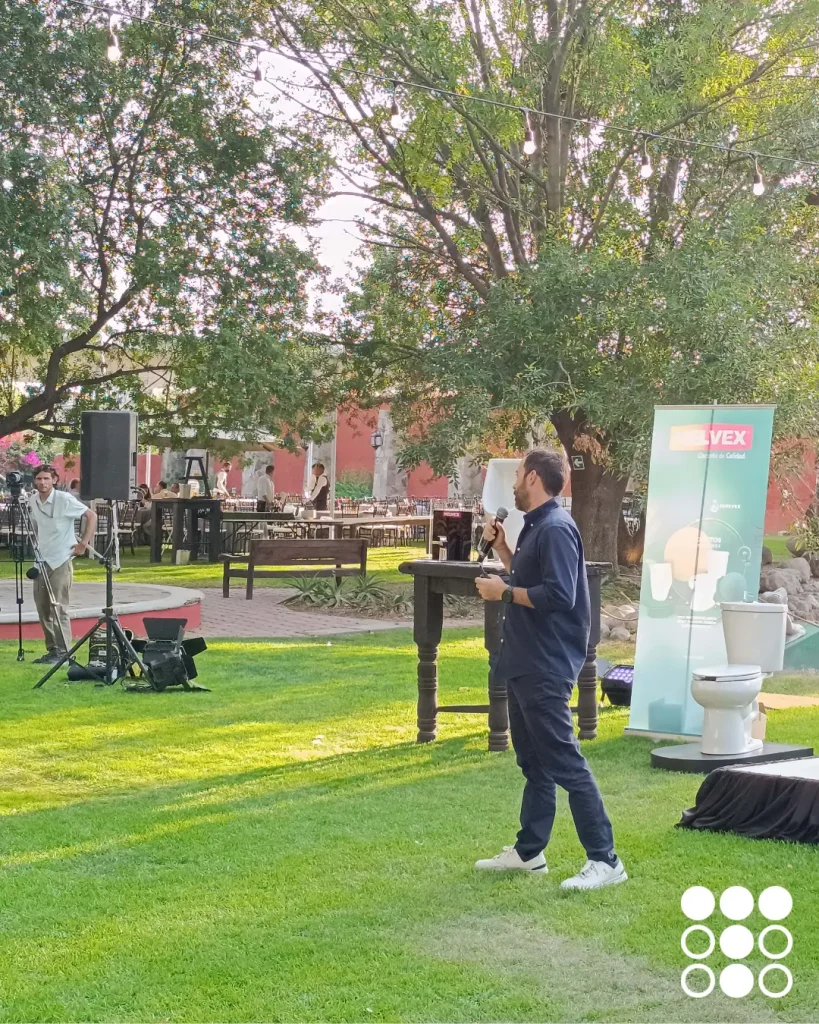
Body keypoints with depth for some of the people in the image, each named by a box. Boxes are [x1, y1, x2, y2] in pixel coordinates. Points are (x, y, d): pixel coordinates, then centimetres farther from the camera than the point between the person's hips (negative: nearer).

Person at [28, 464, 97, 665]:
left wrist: (84, 543, -11)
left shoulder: (64, 499, -12)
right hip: (41, 561, 7)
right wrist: (39, 546, 13)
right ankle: (52, 650, 17)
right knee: (42, 608, 8)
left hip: (60, 561, -7)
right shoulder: (32, 501, 5)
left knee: (58, 607, -9)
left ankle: (63, 652, -5)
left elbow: (91, 515, -8)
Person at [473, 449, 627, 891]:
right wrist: (502, 548, 12)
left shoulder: (556, 528, -18)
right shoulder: (535, 526, 14)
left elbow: (559, 595, -26)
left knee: (564, 763, -8)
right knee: (533, 760, 17)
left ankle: (604, 860, -5)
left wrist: (504, 592, -17)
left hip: (545, 668, -11)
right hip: (526, 664, 11)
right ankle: (528, 851, 27)